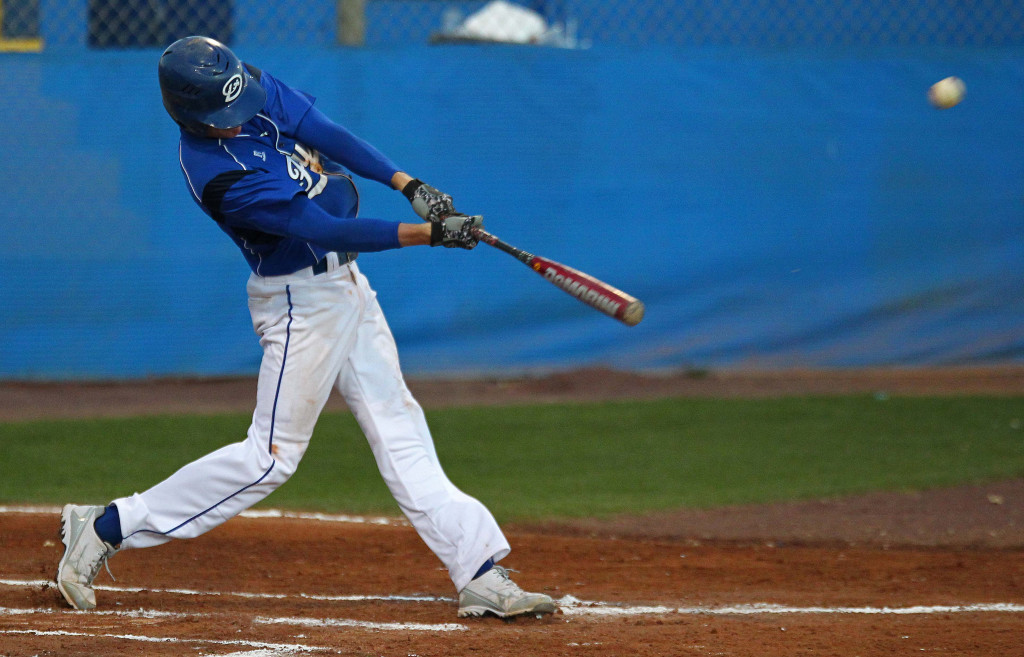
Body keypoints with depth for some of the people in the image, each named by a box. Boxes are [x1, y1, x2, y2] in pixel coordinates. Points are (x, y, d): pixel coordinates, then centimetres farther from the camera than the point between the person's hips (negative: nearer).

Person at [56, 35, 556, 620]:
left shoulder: (256, 89, -6)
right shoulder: (220, 176, -29)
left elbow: (326, 133, -9)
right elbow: (326, 230, -29)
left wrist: (409, 185, -21)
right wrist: (430, 234, -28)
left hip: (344, 284, 8)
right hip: (302, 303, -8)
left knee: (399, 431, 7)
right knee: (271, 456, -3)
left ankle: (481, 575, 8)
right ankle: (108, 529, 5)